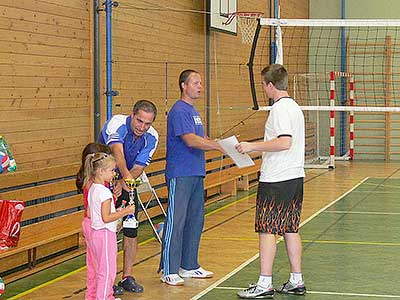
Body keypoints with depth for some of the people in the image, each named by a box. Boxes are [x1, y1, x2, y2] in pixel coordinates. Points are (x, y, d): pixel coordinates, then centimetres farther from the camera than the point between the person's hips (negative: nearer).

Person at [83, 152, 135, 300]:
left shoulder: (92, 188, 9)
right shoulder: (104, 191, -20)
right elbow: (106, 218, -23)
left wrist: (117, 212, 15)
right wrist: (125, 212, -16)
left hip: (95, 233, 10)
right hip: (106, 234, -10)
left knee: (101, 269, 18)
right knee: (107, 270, -4)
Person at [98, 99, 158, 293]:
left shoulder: (151, 137, -12)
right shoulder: (117, 124, -28)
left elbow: (138, 168, -16)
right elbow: (117, 153, -46)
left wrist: (121, 185, -34)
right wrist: (125, 177, -63)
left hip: (126, 182, 5)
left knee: (131, 228, 0)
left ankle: (127, 277, 11)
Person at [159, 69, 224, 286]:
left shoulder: (193, 111, 17)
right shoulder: (179, 111, -13)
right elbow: (191, 140, -22)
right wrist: (220, 146, -23)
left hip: (196, 174, 10)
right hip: (180, 174, -10)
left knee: (195, 221, 13)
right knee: (176, 222, -6)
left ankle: (189, 266, 23)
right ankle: (169, 271, -1)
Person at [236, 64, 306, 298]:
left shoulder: (280, 109, -15)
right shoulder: (294, 107, 15)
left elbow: (285, 142, -26)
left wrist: (252, 146, -20)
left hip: (276, 180, -9)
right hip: (295, 176, 9)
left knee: (267, 230, -4)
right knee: (290, 230, 12)